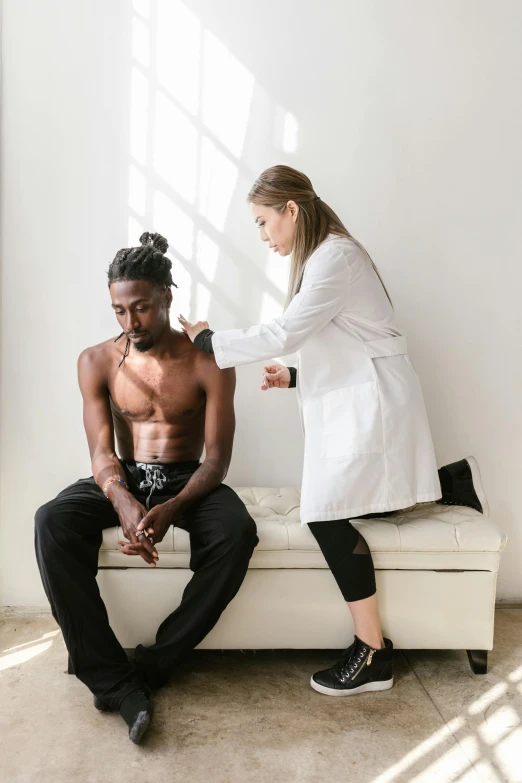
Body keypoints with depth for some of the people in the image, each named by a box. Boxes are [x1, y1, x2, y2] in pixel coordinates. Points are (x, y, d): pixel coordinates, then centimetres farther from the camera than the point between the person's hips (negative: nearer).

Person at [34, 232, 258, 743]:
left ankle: (151, 668, -21)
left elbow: (217, 457, -12)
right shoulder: (97, 362, -2)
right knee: (51, 522, -29)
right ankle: (112, 678, -26)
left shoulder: (208, 362, -8)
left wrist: (171, 509, -31)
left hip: (187, 480, -1)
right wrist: (124, 501, -33)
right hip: (122, 480, 2)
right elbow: (101, 452, -9)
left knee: (237, 532, -34)